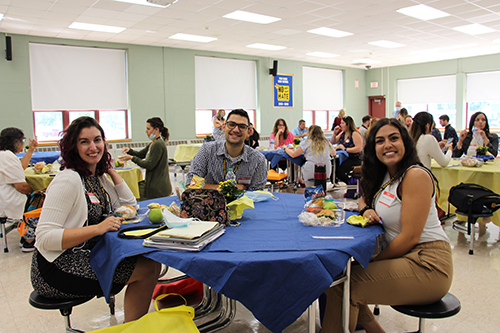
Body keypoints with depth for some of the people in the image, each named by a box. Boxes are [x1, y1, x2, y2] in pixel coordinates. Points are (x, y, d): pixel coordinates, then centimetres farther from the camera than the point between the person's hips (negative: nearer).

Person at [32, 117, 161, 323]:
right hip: (57, 268, -9)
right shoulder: (68, 180, -17)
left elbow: (129, 205, 12)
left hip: (86, 257, 9)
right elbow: (45, 238, -22)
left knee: (151, 260, 0)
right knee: (147, 269, -16)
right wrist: (97, 229, -29)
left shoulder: (98, 177, 9)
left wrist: (110, 169, 7)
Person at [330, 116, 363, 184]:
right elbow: (332, 142, 23)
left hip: (354, 159, -7)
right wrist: (335, 133, 6)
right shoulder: (342, 133, 15)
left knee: (340, 169, -33)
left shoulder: (355, 134, -9)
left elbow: (359, 148, -19)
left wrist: (345, 149, -21)